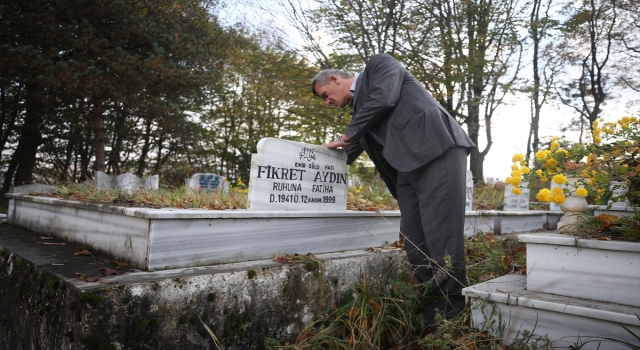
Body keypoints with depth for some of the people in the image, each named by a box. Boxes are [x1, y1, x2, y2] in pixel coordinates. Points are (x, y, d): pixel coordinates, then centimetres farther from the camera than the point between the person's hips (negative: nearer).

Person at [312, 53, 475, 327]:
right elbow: (351, 150, 28)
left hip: (438, 150, -8)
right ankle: (428, 308, 14)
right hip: (406, 167, 9)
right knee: (414, 242, 5)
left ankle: (451, 311, -2)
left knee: (441, 235, -10)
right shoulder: (360, 108, 28)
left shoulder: (379, 64, 9)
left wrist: (346, 135, -2)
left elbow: (384, 98, -10)